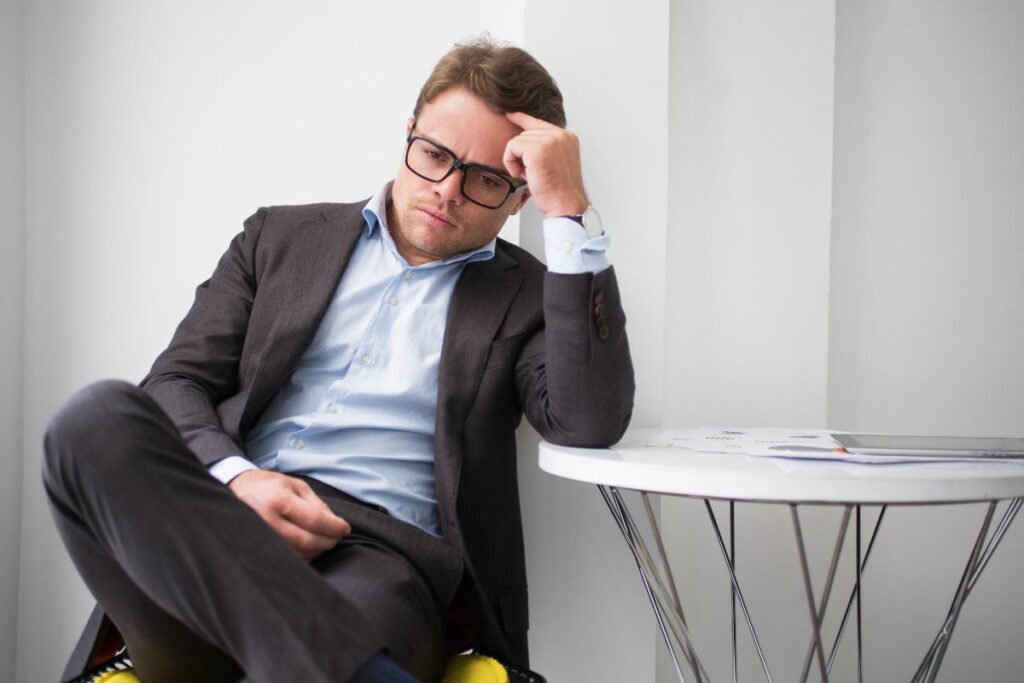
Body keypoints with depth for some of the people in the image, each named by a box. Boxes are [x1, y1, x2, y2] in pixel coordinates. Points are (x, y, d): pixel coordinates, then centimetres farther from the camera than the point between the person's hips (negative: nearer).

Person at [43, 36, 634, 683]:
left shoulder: (527, 295, 13)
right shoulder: (282, 235, 20)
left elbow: (591, 423, -6)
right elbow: (178, 381, 13)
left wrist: (571, 214, -6)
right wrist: (235, 478, -10)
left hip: (380, 553, -6)